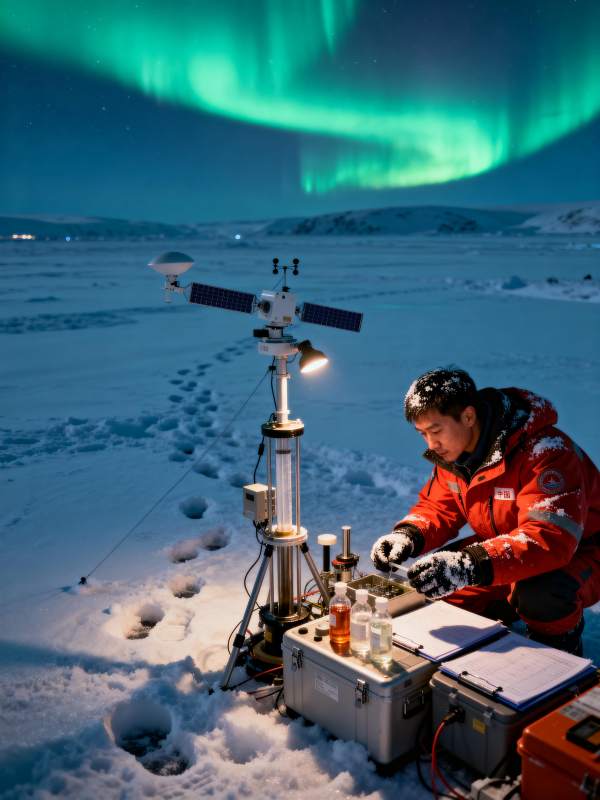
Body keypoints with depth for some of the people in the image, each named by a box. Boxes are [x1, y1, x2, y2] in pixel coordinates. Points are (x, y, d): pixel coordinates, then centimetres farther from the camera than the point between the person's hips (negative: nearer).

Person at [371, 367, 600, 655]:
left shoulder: (543, 451, -31)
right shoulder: (452, 452, -6)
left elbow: (550, 538, -41)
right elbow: (438, 507, 3)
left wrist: (472, 564, -53)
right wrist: (408, 535, -20)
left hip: (576, 553, -7)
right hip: (505, 553, 7)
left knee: (540, 594, -37)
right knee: (441, 577, -11)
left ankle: (561, 640, -2)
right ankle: (515, 609, 14)